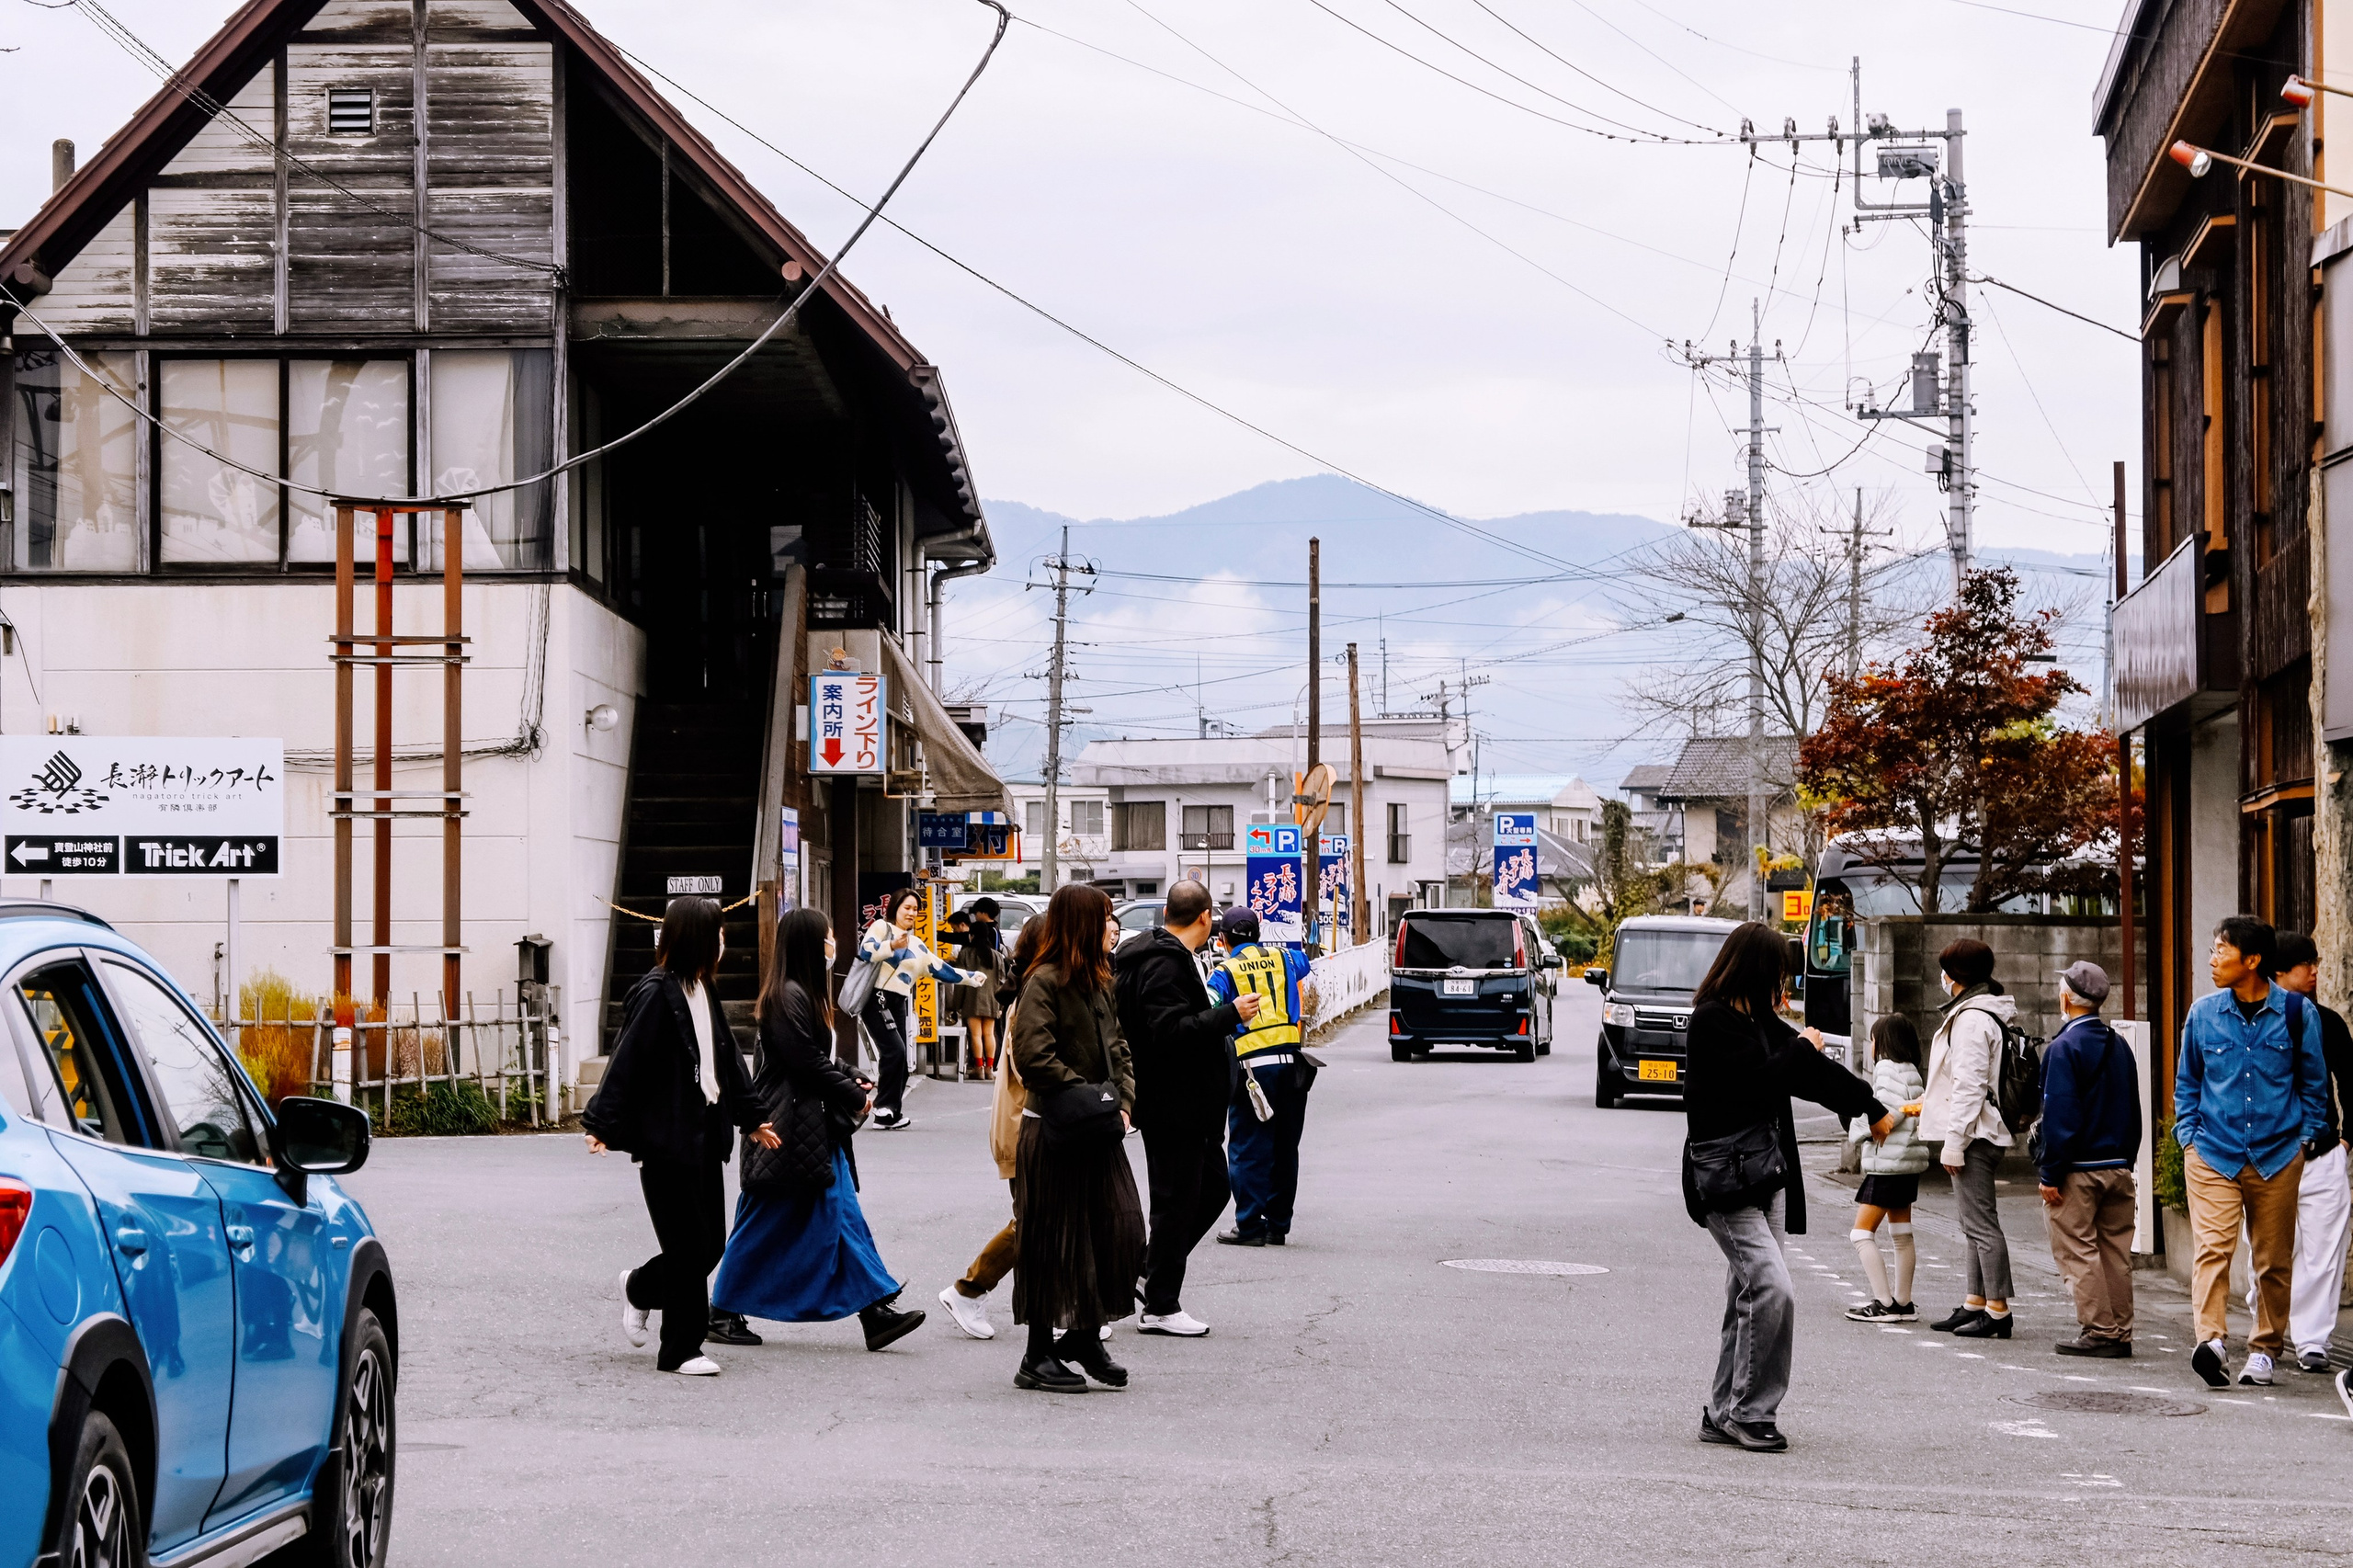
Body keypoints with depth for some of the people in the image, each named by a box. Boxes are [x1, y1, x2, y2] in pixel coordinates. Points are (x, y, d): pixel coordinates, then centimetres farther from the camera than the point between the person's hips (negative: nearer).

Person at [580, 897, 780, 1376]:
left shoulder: (703, 991, 13)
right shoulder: (655, 994, -14)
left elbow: (726, 1058, 23)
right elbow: (626, 1062, -18)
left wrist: (750, 1117, 28)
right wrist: (602, 1123, -22)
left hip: (704, 1133, 8)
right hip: (665, 1137, -8)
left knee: (712, 1242, 10)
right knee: (689, 1246, -3)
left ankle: (641, 1288, 35)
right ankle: (680, 1350, 8)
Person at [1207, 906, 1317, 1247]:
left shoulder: (1225, 973, -1)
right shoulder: (1283, 958, 10)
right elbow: (1314, 962, 33)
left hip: (1251, 1064, -4)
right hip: (1291, 1062, 4)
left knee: (1248, 1148, 2)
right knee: (1285, 1148, 11)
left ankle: (1250, 1225, 1)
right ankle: (1278, 1225, 16)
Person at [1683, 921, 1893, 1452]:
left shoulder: (1759, 1020, 15)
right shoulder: (1712, 1021, -12)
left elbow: (1809, 1070, 26)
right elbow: (1760, 1081, -22)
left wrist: (1870, 1106, 35)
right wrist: (1802, 1048, -5)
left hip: (1767, 1177, 9)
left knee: (1749, 1301, 9)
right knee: (1772, 1292, -17)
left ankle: (1725, 1415, 15)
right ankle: (1750, 1414, -8)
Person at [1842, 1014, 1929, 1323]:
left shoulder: (1886, 1068, -12)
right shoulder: (1911, 1070, 16)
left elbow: (1891, 1112, -23)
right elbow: (1910, 1110, 13)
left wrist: (1859, 1128, -10)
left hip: (1888, 1163, -10)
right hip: (1908, 1161, 10)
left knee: (1861, 1233, -7)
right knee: (1901, 1234, 14)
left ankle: (1884, 1303, -11)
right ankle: (1903, 1303, 16)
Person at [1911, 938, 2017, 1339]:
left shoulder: (1971, 1020, -16)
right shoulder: (1987, 1015, 16)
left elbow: (1970, 1086, -21)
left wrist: (1953, 1142, -19)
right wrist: (1927, 1102, 35)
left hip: (1974, 1135, -11)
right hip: (1986, 1133, 11)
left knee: (1981, 1223, -8)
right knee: (1974, 1222, 16)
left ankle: (1997, 1310, -8)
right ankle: (1976, 1302, 23)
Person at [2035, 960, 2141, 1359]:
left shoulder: (2064, 1047, -12)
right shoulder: (2120, 1046, 11)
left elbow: (2060, 1117, -16)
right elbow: (2133, 1113, 15)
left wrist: (2050, 1174, -13)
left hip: (2078, 1170, -7)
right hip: (2118, 1168, 7)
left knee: (2077, 1251, -2)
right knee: (2116, 1251, 9)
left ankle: (2099, 1331, -5)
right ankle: (2120, 1334, 11)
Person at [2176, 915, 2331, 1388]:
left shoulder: (2295, 1012, 1)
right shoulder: (2203, 1013, 4)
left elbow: (2314, 1082, 12)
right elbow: (2187, 1081, 16)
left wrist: (2305, 1137, 6)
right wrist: (2188, 1135, 8)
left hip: (2278, 1157, 0)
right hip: (2213, 1154, 0)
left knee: (2274, 1259, 6)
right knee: (2213, 1246, -17)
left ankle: (2264, 1349, 18)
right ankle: (2212, 1339, -29)